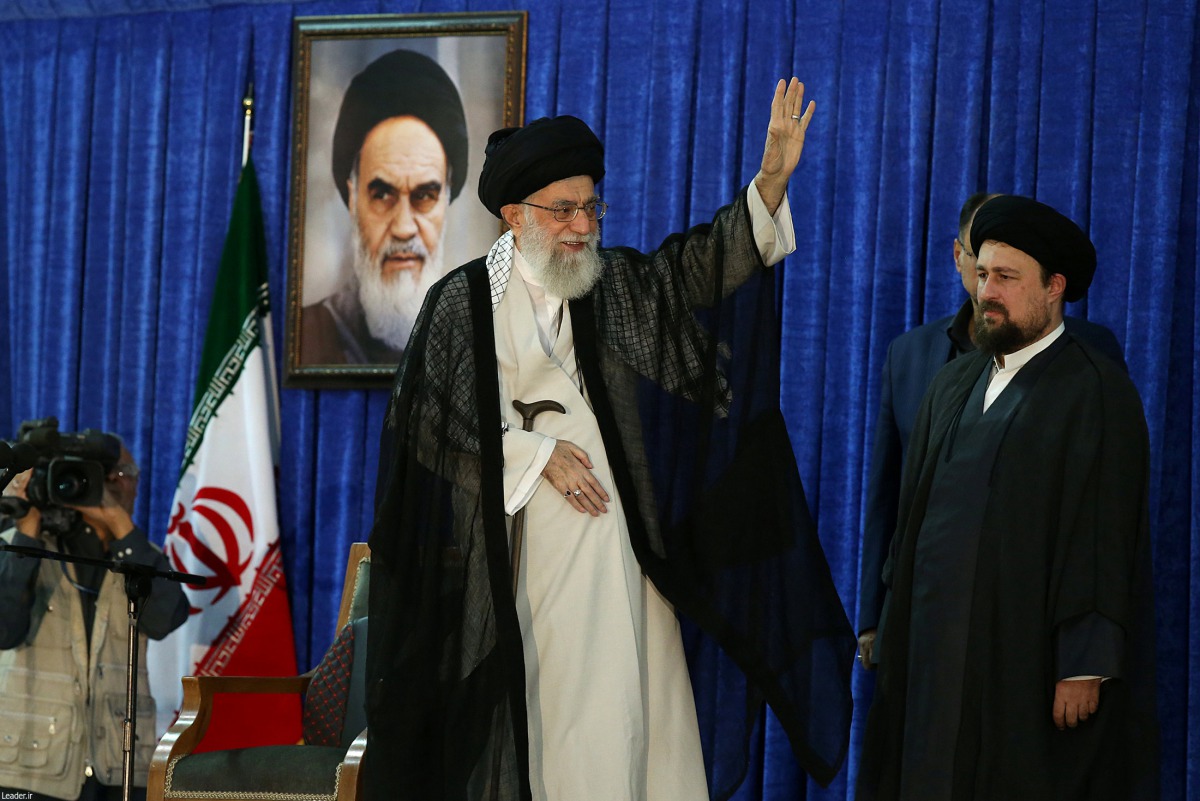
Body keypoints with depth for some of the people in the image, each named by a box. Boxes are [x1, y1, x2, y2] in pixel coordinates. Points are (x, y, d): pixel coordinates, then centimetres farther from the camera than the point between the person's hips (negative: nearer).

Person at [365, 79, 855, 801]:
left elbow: (702, 261, -6)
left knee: (623, 698, -2)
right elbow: (432, 415, -3)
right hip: (522, 544, -3)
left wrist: (772, 179, -21)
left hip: (619, 536, 3)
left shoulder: (621, 285, 10)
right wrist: (536, 452, -9)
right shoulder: (464, 301, 0)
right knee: (533, 696, -3)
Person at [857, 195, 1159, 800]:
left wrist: (1084, 667, -17)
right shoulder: (954, 385, 15)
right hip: (937, 652, 6)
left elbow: (1103, 537, -12)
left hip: (1028, 656, -6)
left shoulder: (1096, 392, -7)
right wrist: (895, 629, 13)